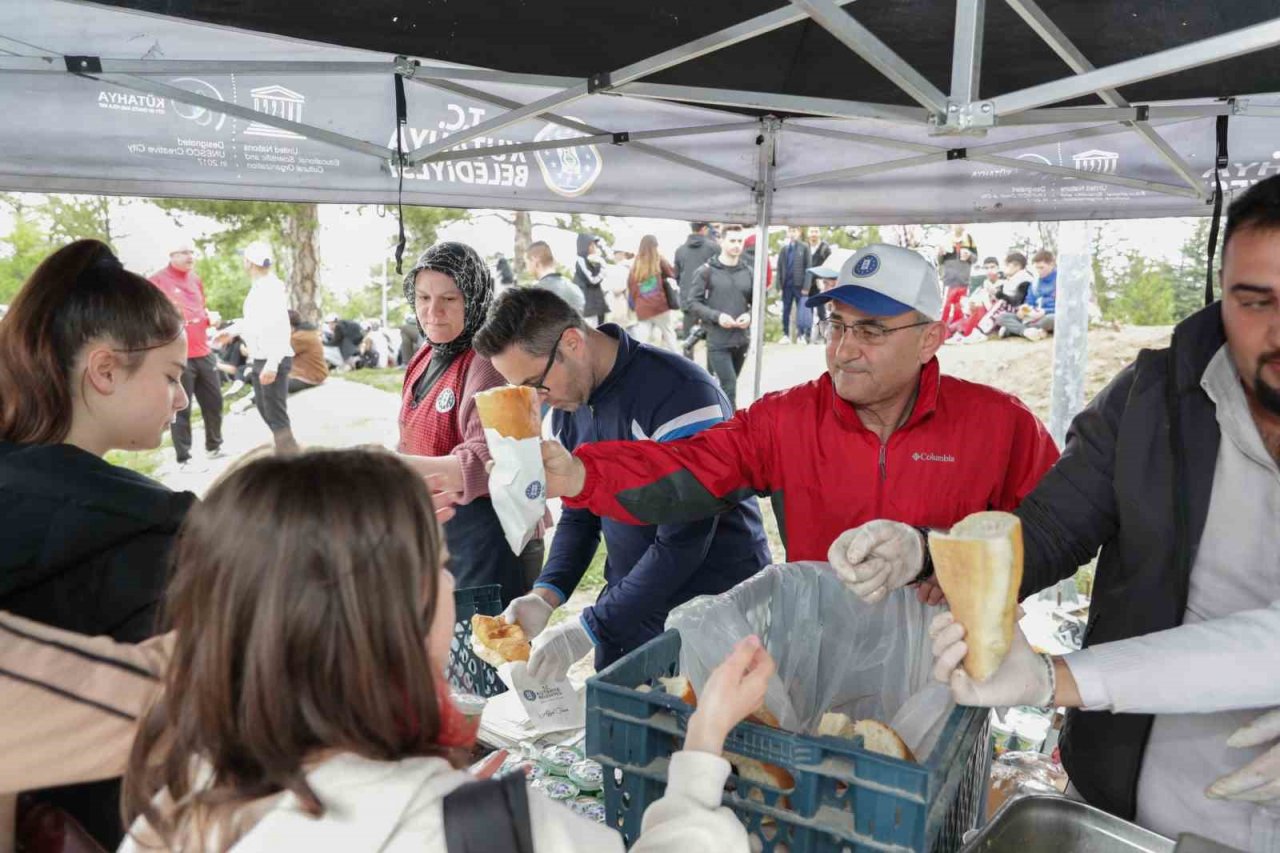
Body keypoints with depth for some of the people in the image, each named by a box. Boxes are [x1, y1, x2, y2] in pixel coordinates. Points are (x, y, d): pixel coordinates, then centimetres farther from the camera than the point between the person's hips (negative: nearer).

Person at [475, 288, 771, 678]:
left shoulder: (679, 393, -23)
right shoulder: (568, 403, 2)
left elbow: (683, 543, -25)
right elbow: (579, 516, 9)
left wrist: (589, 628, -24)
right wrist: (545, 595, -8)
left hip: (715, 611, -6)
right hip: (629, 607, 7)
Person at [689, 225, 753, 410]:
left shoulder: (748, 272, 8)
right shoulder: (707, 271, -4)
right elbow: (695, 303, -5)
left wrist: (750, 315, -7)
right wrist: (717, 316, -19)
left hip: (741, 340, 5)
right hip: (717, 341, -4)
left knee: (721, 386, 17)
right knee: (729, 388, -10)